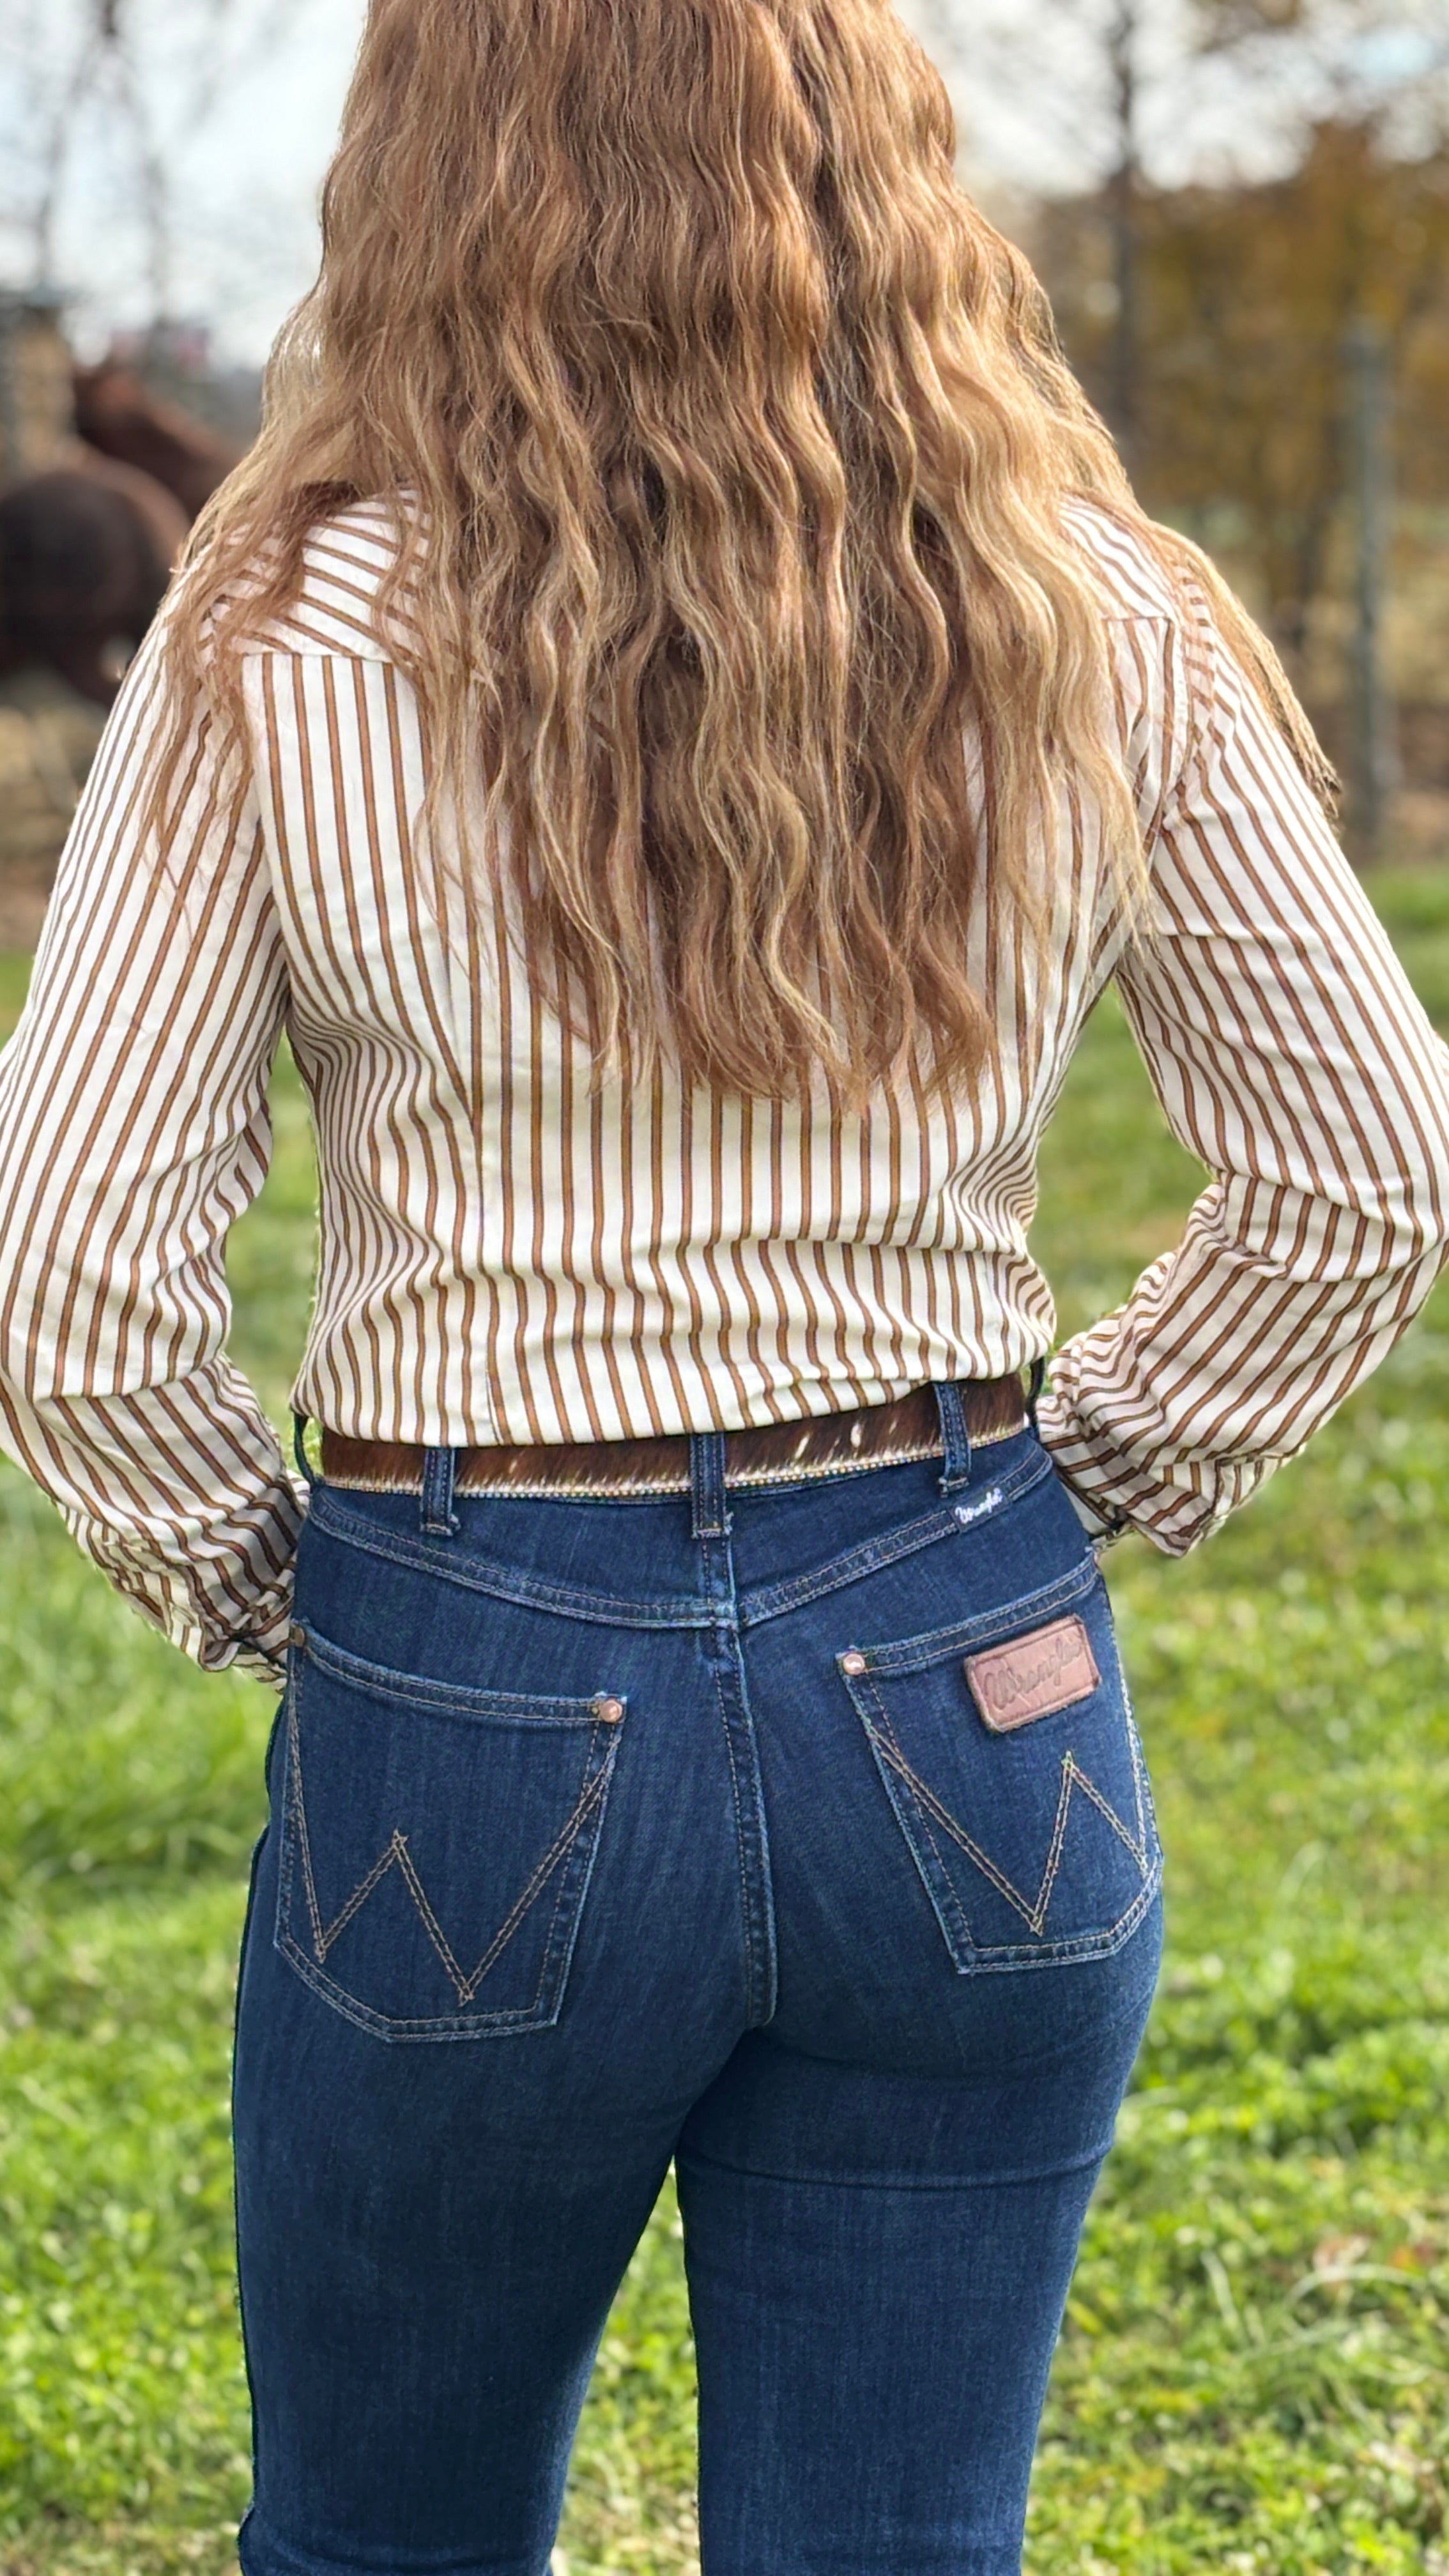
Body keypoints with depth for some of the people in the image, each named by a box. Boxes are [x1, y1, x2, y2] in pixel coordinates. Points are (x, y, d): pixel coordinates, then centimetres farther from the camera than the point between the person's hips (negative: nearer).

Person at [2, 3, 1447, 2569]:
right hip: (976, 1706, 2)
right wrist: (1077, 1486, 13)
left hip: (477, 1710, -2)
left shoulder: (284, 648, -10)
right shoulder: (1095, 625, -3)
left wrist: (246, 1582, 6)